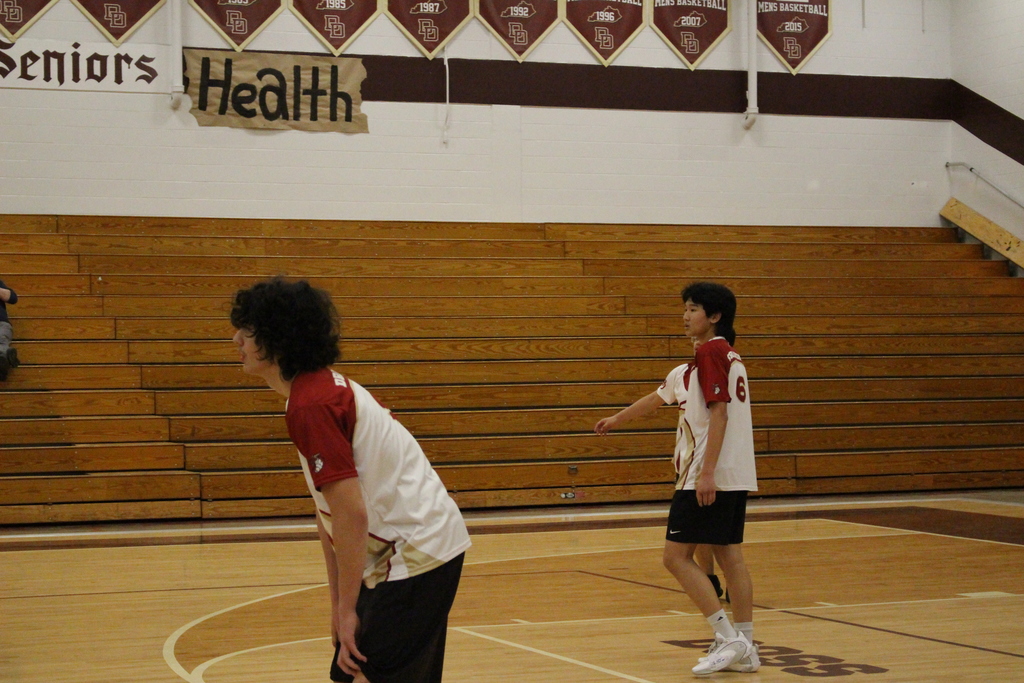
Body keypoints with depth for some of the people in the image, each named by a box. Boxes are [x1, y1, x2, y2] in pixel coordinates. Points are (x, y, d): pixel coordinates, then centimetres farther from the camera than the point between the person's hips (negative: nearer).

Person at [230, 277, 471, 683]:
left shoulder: (310, 405, -18)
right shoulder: (323, 388, 13)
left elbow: (351, 514, -23)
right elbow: (328, 512, 15)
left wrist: (347, 608, -16)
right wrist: (338, 602, 16)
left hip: (416, 553, -10)